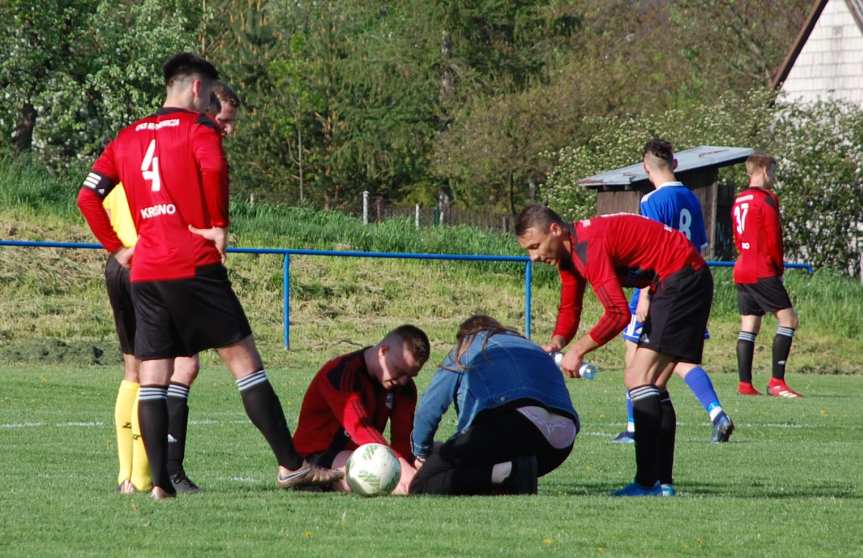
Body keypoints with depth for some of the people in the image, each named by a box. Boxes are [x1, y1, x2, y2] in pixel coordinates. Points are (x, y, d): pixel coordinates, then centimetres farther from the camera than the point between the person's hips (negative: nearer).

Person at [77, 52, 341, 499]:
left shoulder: (127, 137, 17)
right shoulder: (197, 127, -1)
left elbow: (88, 196, 13)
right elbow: (213, 167, -22)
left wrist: (116, 248, 18)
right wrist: (218, 225, -11)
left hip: (144, 274, 5)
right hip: (195, 268, -5)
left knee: (151, 378, 6)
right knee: (245, 361, -1)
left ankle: (158, 482, -3)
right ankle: (291, 466, -2)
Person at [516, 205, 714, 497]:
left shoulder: (589, 245, -23)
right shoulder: (568, 251, 10)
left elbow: (618, 314, -27)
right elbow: (569, 309, 16)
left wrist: (578, 350, -19)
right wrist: (556, 343, -5)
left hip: (682, 280, -11)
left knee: (639, 379, -15)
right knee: (650, 385, 11)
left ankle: (647, 483, -19)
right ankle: (662, 482, 10)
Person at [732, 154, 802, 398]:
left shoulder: (739, 201, 16)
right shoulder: (767, 199, -9)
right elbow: (773, 240, -12)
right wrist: (779, 268, 3)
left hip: (741, 270, 9)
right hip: (763, 273, -9)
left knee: (748, 327, 8)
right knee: (788, 320, -7)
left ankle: (745, 383, 3)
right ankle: (777, 382, -15)